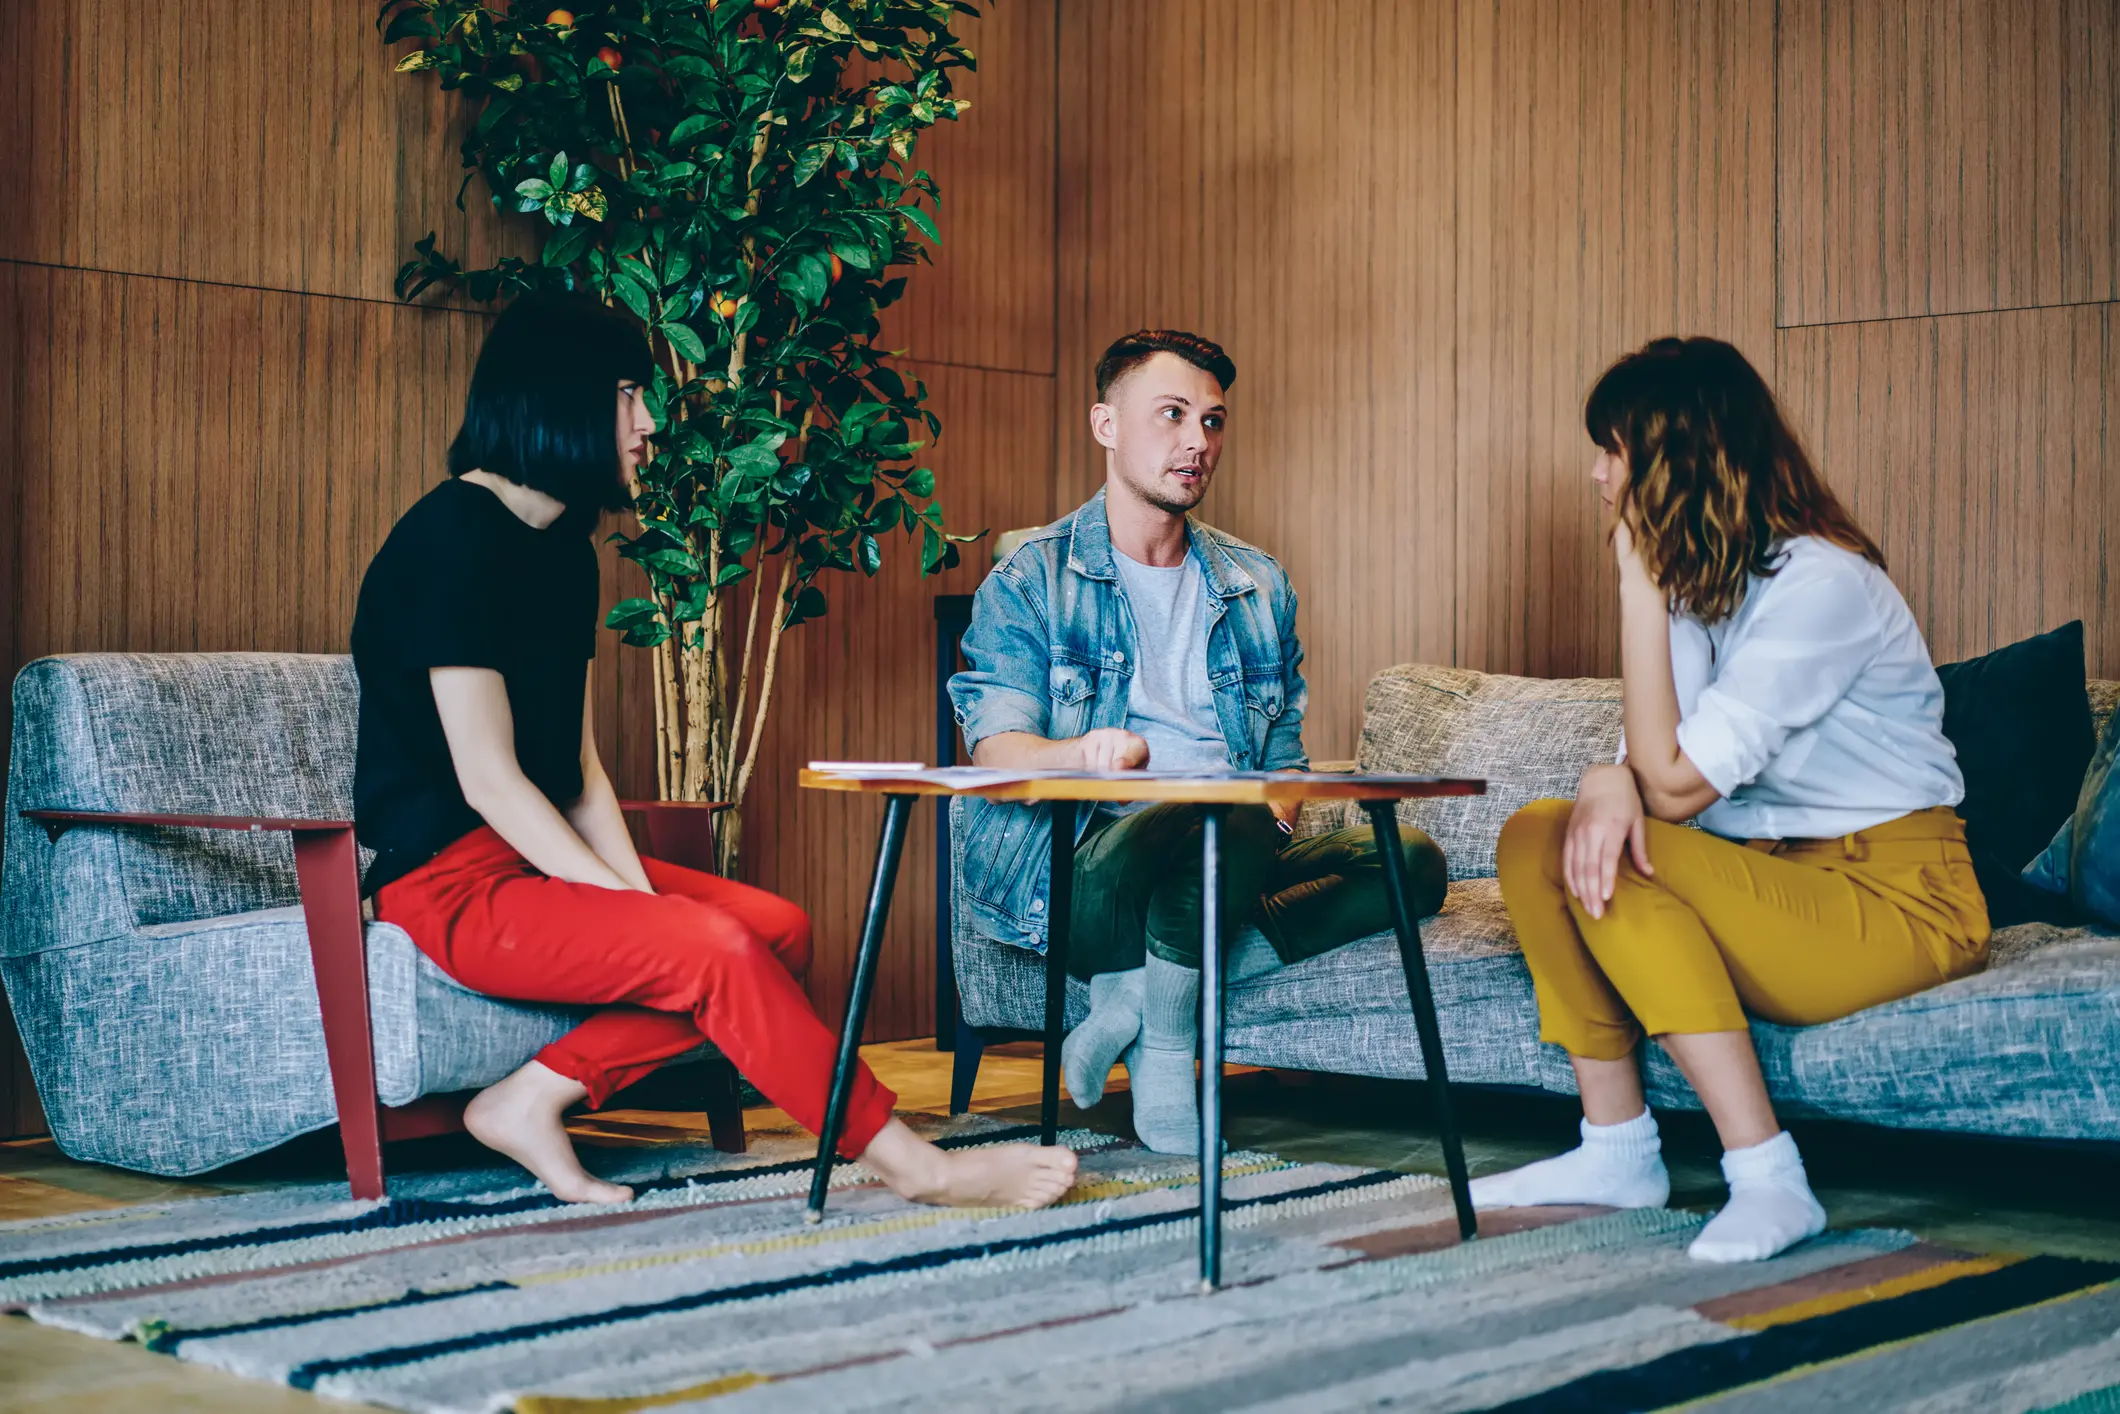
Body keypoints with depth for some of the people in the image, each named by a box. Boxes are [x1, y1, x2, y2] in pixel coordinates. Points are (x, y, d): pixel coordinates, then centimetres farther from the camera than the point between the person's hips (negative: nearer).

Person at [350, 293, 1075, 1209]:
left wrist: (642, 894, -5)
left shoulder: (561, 548, 13)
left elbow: (579, 767, 10)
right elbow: (488, 781, -18)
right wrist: (633, 909, -19)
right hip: (456, 879, -10)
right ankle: (909, 1164, -13)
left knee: (779, 930, -6)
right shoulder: (454, 539, -15)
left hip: (545, 858, 10)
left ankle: (533, 1099, -10)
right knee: (714, 950, -25)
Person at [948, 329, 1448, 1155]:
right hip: (1077, 867, -6)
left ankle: (1142, 993, -18)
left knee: (1413, 865, -19)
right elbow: (996, 755, -7)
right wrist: (1085, 752, -30)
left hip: (1227, 866, 6)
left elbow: (1283, 756, 23)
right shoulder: (1030, 582, 6)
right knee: (1230, 820, -37)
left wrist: (1278, 813, -2)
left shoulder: (1257, 586, 21)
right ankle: (1164, 1053, -13)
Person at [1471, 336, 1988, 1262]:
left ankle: (1768, 1179, -25)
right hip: (1777, 873, 8)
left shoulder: (1819, 583, -19)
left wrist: (1638, 579, -20)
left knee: (1616, 870, -27)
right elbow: (1653, 760, 2)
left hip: (1896, 899, -8)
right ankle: (1618, 1150, -5)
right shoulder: (1700, 579, 9)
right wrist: (1608, 780, -24)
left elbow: (1677, 784, -23)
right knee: (1535, 837, -7)